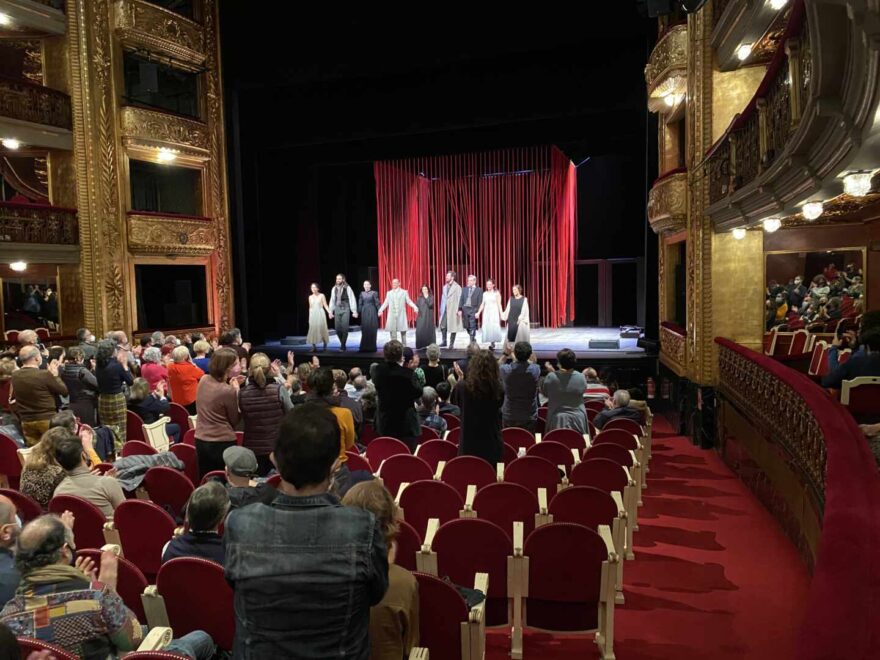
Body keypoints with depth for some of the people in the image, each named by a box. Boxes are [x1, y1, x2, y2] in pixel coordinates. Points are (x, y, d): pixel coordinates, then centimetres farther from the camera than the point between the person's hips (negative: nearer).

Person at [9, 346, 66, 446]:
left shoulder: (15, 376, 0)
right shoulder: (45, 374, -19)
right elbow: (64, 391, -10)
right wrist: (55, 375, 4)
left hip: (26, 421, 5)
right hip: (47, 419, -5)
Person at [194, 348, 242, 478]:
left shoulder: (203, 380, -1)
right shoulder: (228, 391, -21)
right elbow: (235, 420, -8)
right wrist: (236, 391, -9)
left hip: (201, 440, 7)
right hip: (222, 443, -7)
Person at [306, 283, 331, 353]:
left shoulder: (321, 296, -1)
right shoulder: (310, 297, 10)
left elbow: (325, 305, -5)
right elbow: (310, 307, 15)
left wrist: (329, 312, -18)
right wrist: (309, 317, 13)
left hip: (320, 314, -3)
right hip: (313, 315, 3)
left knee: (322, 329, 0)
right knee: (313, 330, -4)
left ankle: (325, 345, 15)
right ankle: (314, 347, -3)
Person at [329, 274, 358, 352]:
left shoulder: (347, 288, -6)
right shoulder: (334, 288, 7)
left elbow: (352, 300, -6)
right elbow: (332, 300, 13)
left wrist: (354, 311, -10)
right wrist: (331, 311, 11)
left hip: (345, 309, -4)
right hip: (337, 309, 4)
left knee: (344, 328, -7)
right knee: (337, 329, 3)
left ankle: (343, 346, 4)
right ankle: (342, 343, 22)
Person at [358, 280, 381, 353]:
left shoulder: (374, 293, 0)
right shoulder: (362, 293, 10)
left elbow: (377, 303, -5)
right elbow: (360, 304, 10)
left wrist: (379, 311, -15)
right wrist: (358, 312, 3)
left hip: (372, 312, -3)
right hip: (364, 312, 3)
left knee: (372, 329, -2)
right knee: (364, 329, 2)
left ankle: (371, 347, 4)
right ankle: (364, 347, 6)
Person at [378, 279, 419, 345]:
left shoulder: (404, 292, 5)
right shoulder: (389, 293, 13)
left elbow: (409, 301, 1)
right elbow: (386, 303, 10)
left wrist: (415, 307, -14)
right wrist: (380, 310, -3)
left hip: (401, 315, -2)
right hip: (392, 315, 2)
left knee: (402, 330, 0)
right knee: (392, 330, -1)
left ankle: (404, 345, 10)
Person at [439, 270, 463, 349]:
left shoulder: (457, 287, -5)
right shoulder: (445, 287, 14)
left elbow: (459, 299, -9)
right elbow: (443, 298, 16)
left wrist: (458, 310, -15)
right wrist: (441, 309, 10)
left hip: (453, 310, -6)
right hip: (445, 310, 6)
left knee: (453, 327, 1)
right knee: (443, 326, 3)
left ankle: (451, 343, 9)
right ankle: (444, 342, 15)